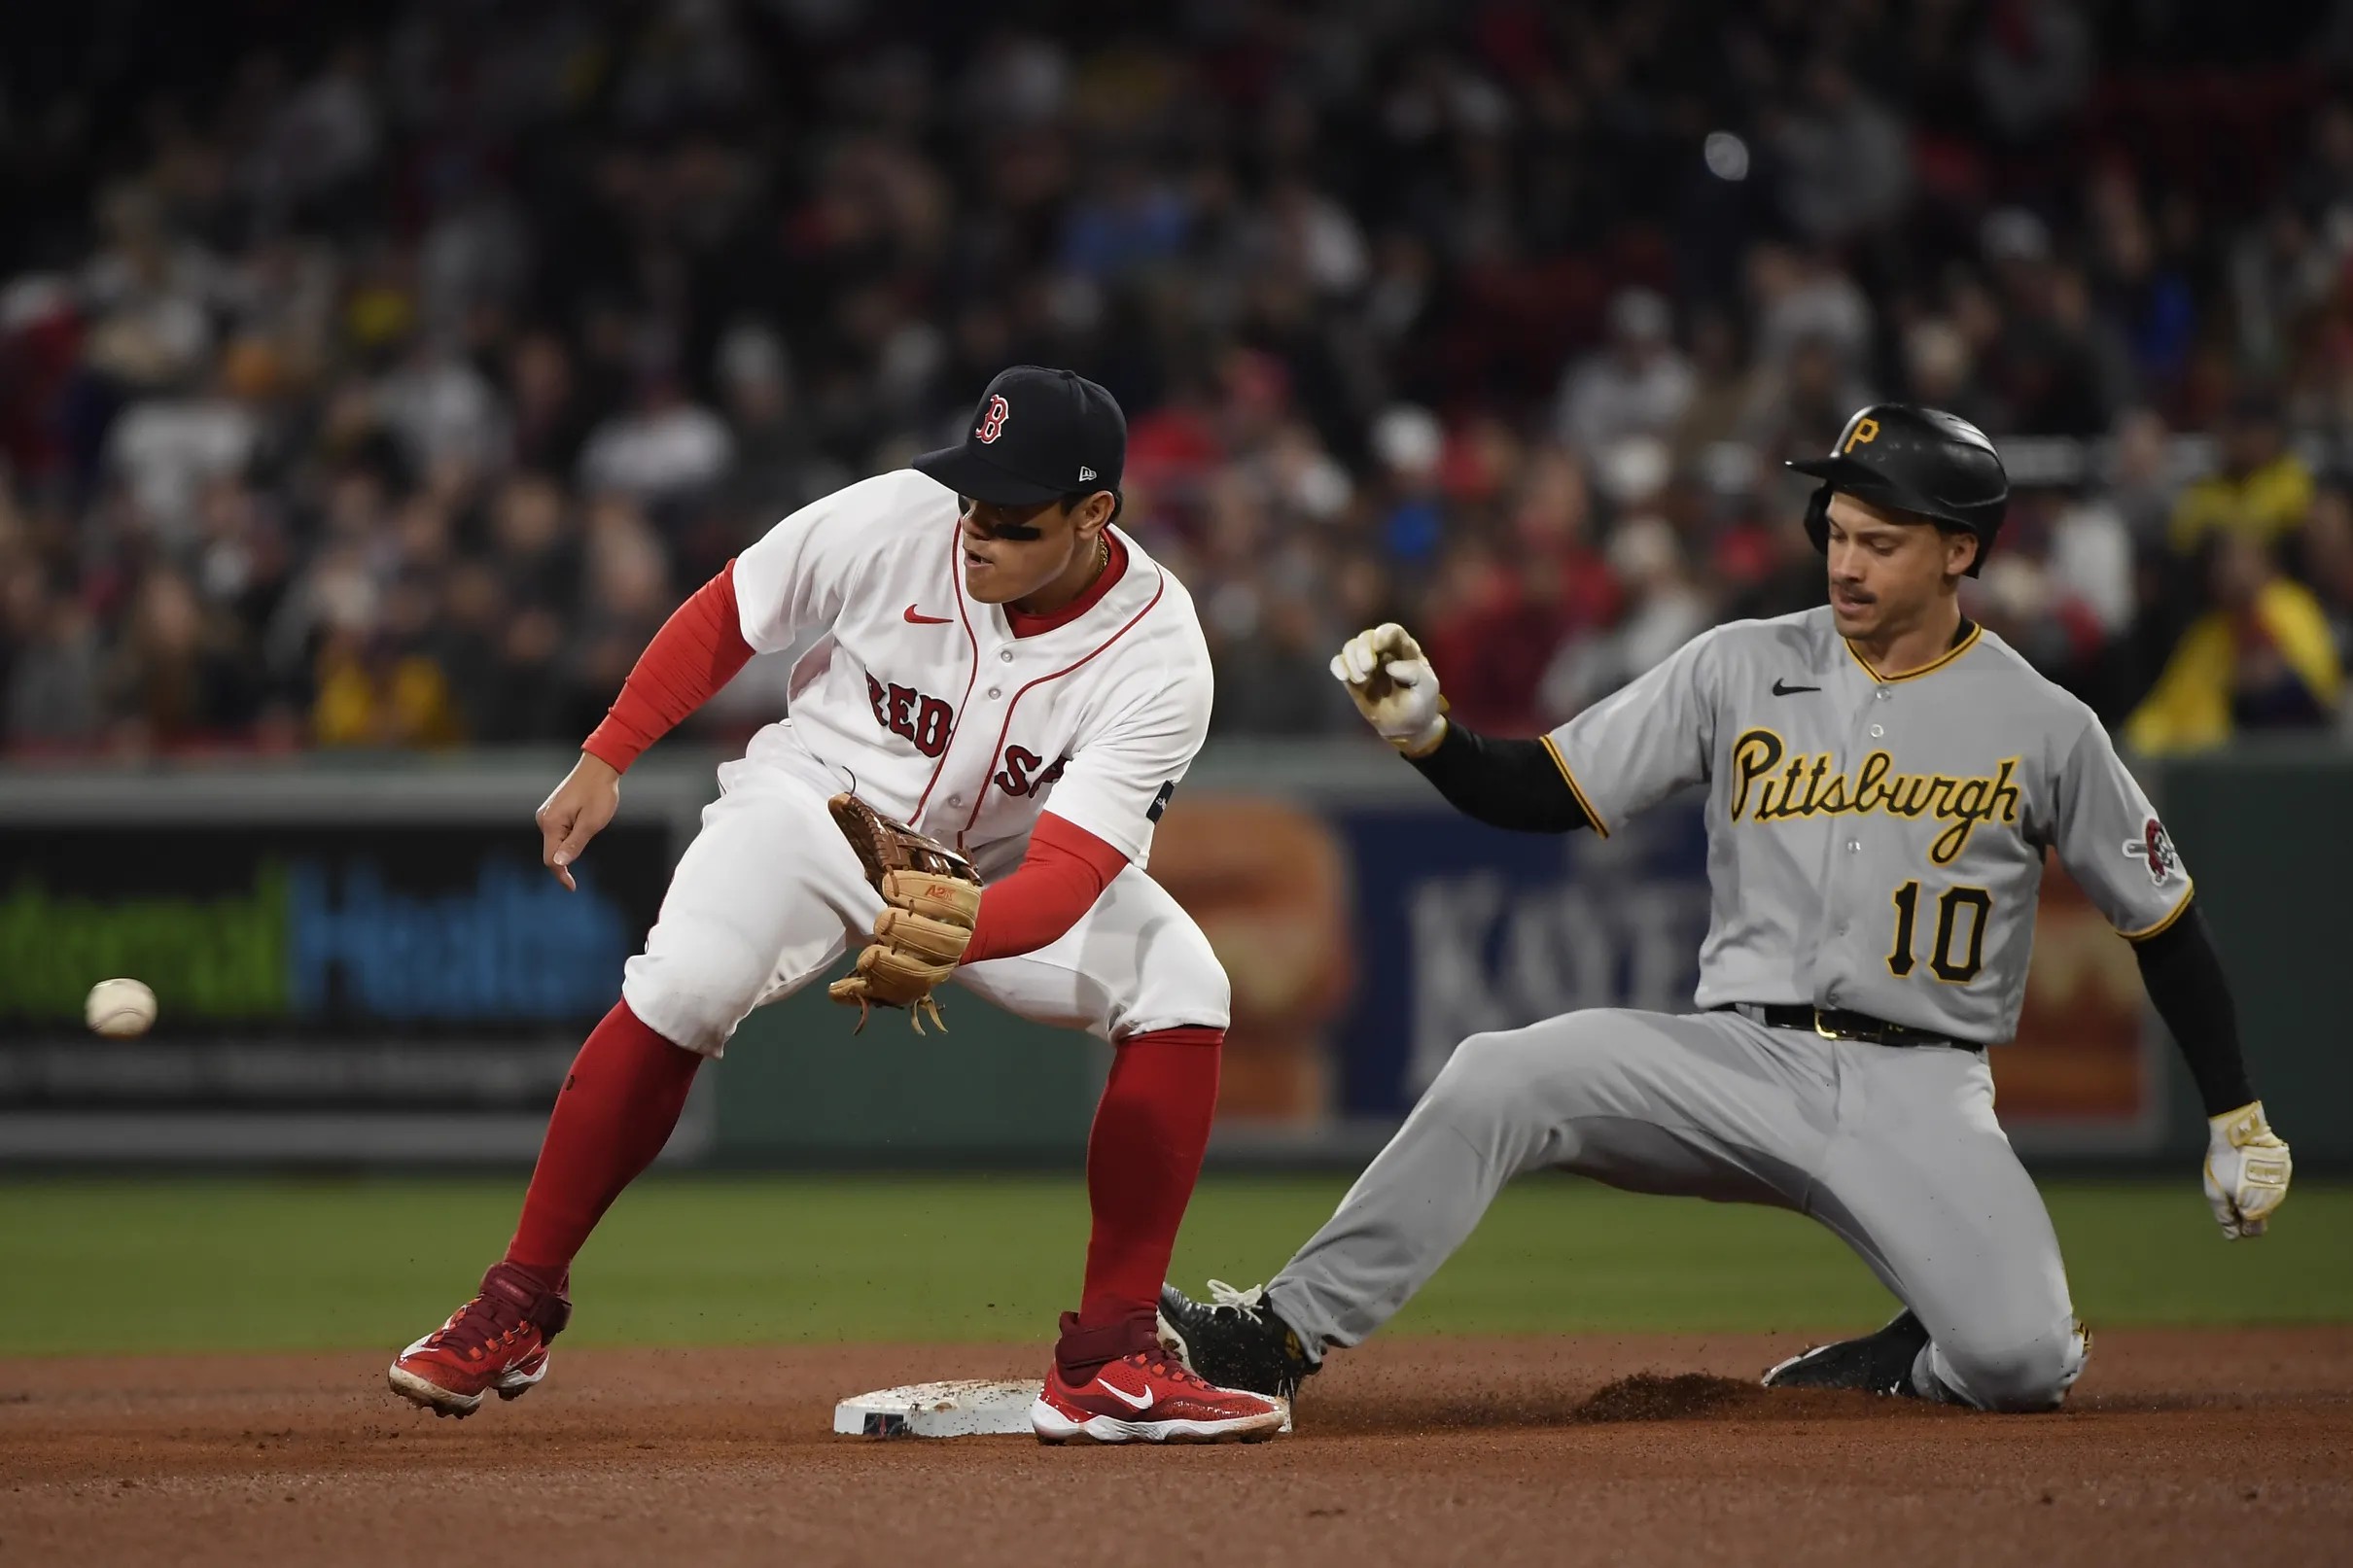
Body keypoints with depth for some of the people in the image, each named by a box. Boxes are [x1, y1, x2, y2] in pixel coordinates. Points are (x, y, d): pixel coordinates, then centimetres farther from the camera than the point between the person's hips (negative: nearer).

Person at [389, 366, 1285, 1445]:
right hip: (822, 793, -1)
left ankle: (1107, 1359, -17)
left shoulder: (1158, 658, -28)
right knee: (681, 990, -29)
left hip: (1003, 863, 1)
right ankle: (517, 1308, -14)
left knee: (1180, 988, -23)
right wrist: (605, 760, -7)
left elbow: (1066, 875, -37)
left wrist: (959, 932, -56)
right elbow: (725, 615, -6)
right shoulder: (892, 521, -25)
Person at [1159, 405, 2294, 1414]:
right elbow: (1539, 794, 3)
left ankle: (1914, 1359, 10)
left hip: (1920, 1095, -1)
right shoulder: (1742, 670, 4)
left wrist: (2239, 1118, 9)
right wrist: (1424, 732, -17)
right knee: (1502, 1077, -24)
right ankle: (1281, 1335, -21)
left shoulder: (2043, 727, 0)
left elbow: (2163, 921, 9)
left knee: (2019, 1364, -26)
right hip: (1742, 1068, 2)